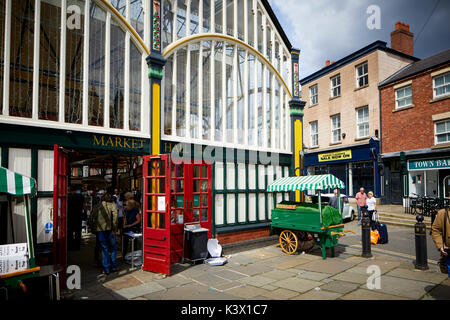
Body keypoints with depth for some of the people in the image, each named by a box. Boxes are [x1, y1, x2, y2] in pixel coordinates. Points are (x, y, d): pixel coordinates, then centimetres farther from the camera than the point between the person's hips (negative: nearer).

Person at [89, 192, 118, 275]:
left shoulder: (97, 206, 12)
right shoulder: (112, 204, 2)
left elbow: (92, 217, 8)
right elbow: (115, 216, -13)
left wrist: (94, 227, 16)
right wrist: (114, 229, -10)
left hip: (100, 230, 2)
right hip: (109, 229, -2)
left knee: (104, 249, 10)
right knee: (112, 248, 14)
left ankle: (106, 269, 14)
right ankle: (114, 267, 19)